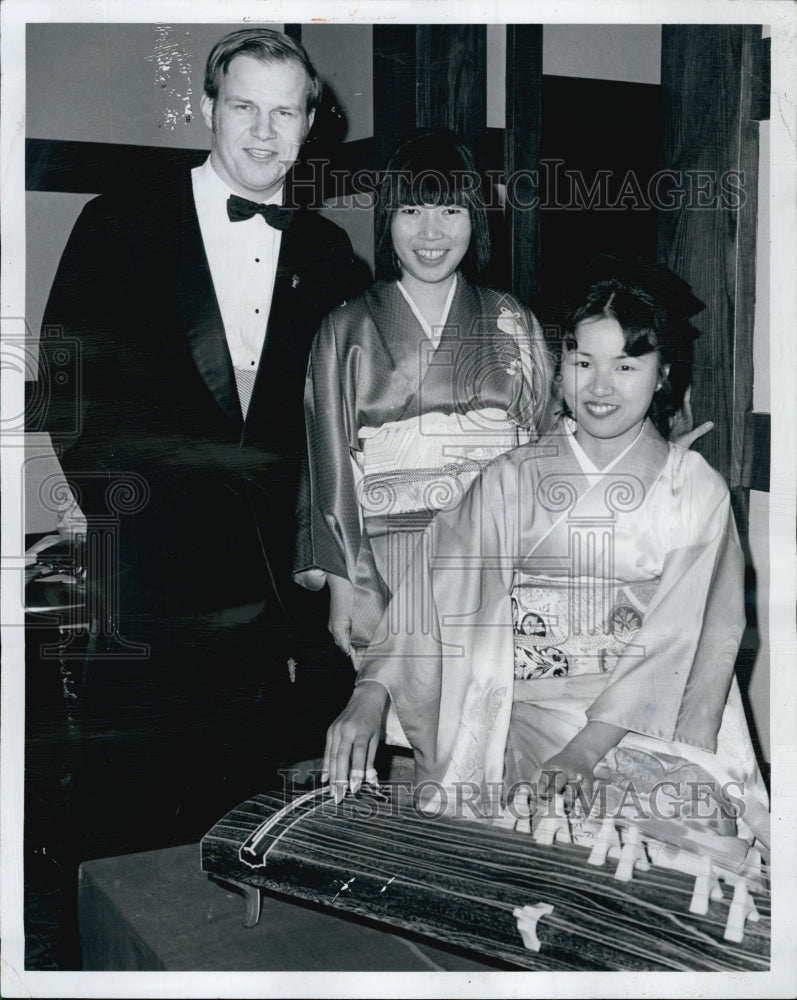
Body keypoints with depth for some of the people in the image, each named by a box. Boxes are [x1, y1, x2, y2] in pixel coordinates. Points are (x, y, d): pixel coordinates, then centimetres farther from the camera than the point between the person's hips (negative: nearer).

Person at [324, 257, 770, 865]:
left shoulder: (696, 490, 3)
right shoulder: (511, 482, 9)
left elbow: (679, 640, -7)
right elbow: (438, 588, -1)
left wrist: (588, 746, -19)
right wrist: (371, 692, -17)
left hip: (654, 722, 1)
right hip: (526, 717, 0)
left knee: (702, 818, -25)